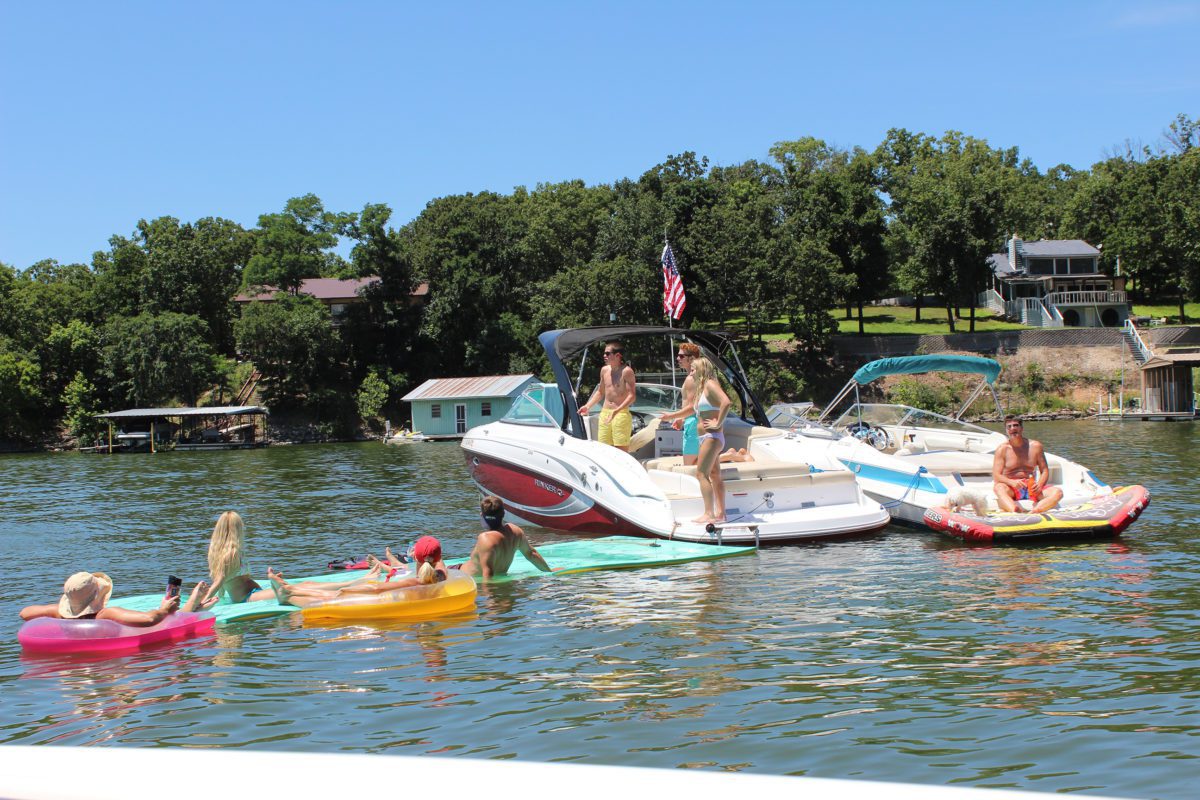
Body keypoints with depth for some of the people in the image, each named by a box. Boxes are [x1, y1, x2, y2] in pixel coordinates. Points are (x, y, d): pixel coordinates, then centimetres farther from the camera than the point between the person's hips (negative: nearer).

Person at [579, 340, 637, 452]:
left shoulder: (626, 371, -9)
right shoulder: (604, 370, 11)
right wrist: (588, 406, 11)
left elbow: (632, 396, -14)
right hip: (604, 413, 7)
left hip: (621, 414, -7)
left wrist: (617, 411, -25)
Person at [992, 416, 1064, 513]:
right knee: (999, 487, -36)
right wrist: (1012, 482, -27)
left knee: (1057, 492, -23)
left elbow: (1044, 470, 9)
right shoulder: (1002, 449, 1)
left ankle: (1035, 511, -47)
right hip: (1012, 490, -3)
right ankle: (1014, 511, -63)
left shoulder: (1035, 446, 8)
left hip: (1031, 489, 3)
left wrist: (1039, 485, -13)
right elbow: (996, 476, -7)